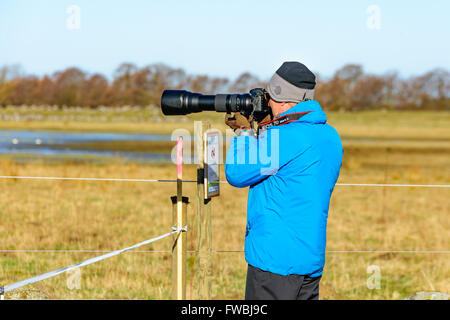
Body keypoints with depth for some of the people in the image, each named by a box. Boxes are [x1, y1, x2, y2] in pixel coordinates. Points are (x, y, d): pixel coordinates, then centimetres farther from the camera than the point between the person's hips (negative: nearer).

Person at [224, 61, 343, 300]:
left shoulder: (284, 137, -17)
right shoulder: (330, 136, 10)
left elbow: (236, 174, -7)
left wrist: (243, 132, 6)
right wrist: (262, 129, 15)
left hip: (275, 258, -9)